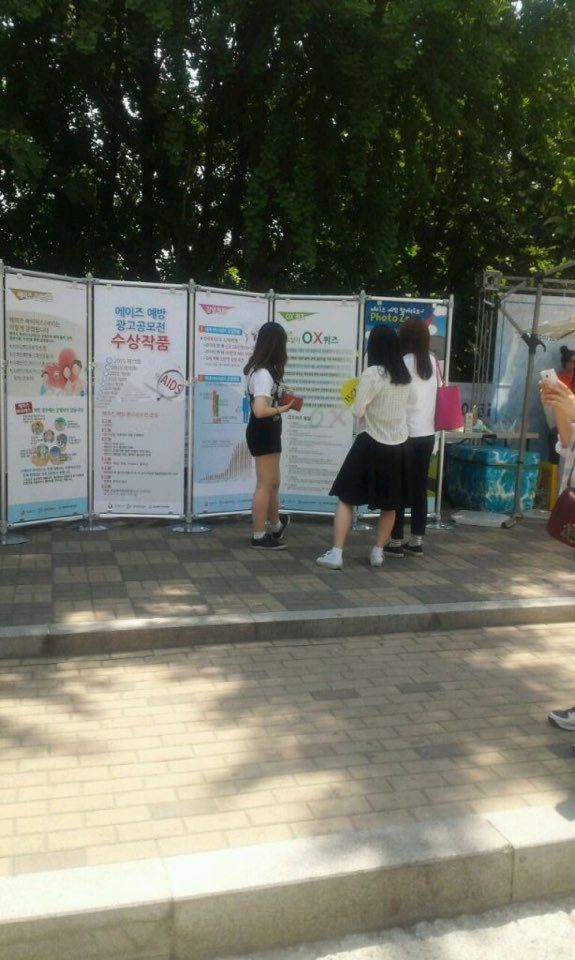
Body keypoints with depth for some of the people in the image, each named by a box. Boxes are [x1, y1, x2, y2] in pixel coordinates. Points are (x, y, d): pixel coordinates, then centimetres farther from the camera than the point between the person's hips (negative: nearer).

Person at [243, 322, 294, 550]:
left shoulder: (258, 368, 9)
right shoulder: (264, 373, -22)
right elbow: (260, 410, -32)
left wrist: (281, 397, 5)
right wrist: (281, 409, -16)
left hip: (266, 432, 10)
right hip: (264, 432, -10)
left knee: (272, 483, 22)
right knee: (265, 485, -1)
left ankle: (276, 526, 38)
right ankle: (259, 536, 8)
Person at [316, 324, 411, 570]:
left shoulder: (372, 374, -15)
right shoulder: (405, 376, 5)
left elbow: (357, 411, -14)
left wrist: (355, 404, 5)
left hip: (371, 444, -6)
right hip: (397, 445, 6)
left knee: (346, 498, 2)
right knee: (389, 504, 15)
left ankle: (336, 554, -2)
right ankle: (378, 552, 22)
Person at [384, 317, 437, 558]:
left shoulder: (402, 363, -12)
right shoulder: (432, 362, 7)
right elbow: (437, 394, 11)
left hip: (406, 435, -6)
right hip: (427, 434, 6)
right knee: (420, 488, 11)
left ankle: (396, 542, 7)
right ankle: (416, 541, 17)